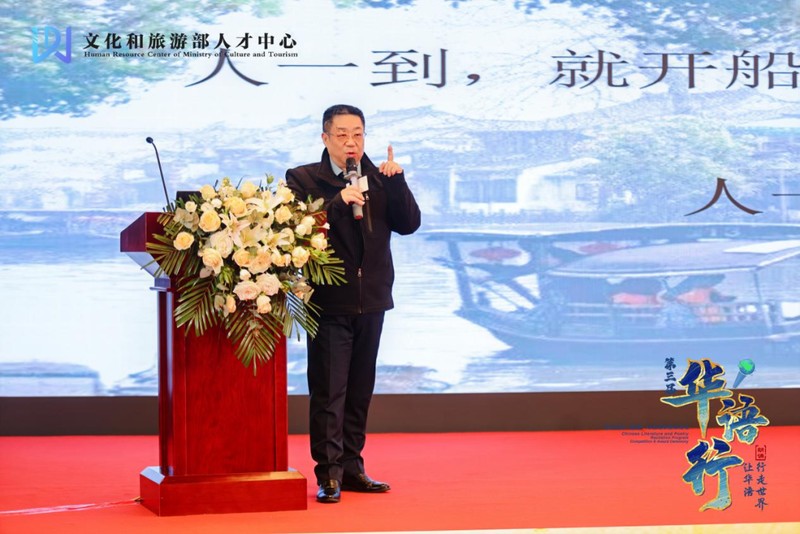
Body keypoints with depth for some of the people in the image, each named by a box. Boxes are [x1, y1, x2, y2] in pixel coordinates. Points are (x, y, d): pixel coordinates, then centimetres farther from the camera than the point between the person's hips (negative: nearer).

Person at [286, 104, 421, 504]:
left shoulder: (380, 178, 8)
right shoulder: (303, 179, -3)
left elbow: (409, 224, 1)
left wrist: (396, 183, -11)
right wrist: (338, 202, -26)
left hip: (370, 299, 5)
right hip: (329, 301, -5)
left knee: (359, 390, 12)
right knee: (328, 391, -5)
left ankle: (351, 467, 20)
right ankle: (328, 474, -2)